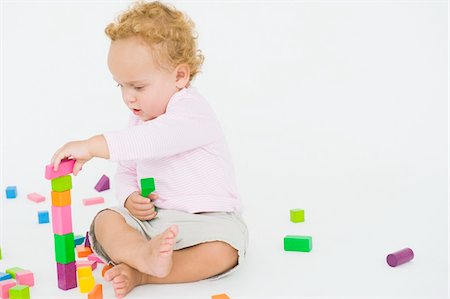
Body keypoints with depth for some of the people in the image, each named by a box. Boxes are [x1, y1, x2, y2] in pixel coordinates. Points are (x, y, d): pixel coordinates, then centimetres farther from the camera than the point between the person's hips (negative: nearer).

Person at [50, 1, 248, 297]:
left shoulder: (192, 111, -16)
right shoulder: (139, 119, 12)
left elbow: (156, 139, -37)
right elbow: (126, 172, 19)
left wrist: (93, 146, -42)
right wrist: (130, 198, -6)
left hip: (208, 216, -6)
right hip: (152, 217, 6)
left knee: (222, 252, -34)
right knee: (105, 221, -17)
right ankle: (144, 254, -45)